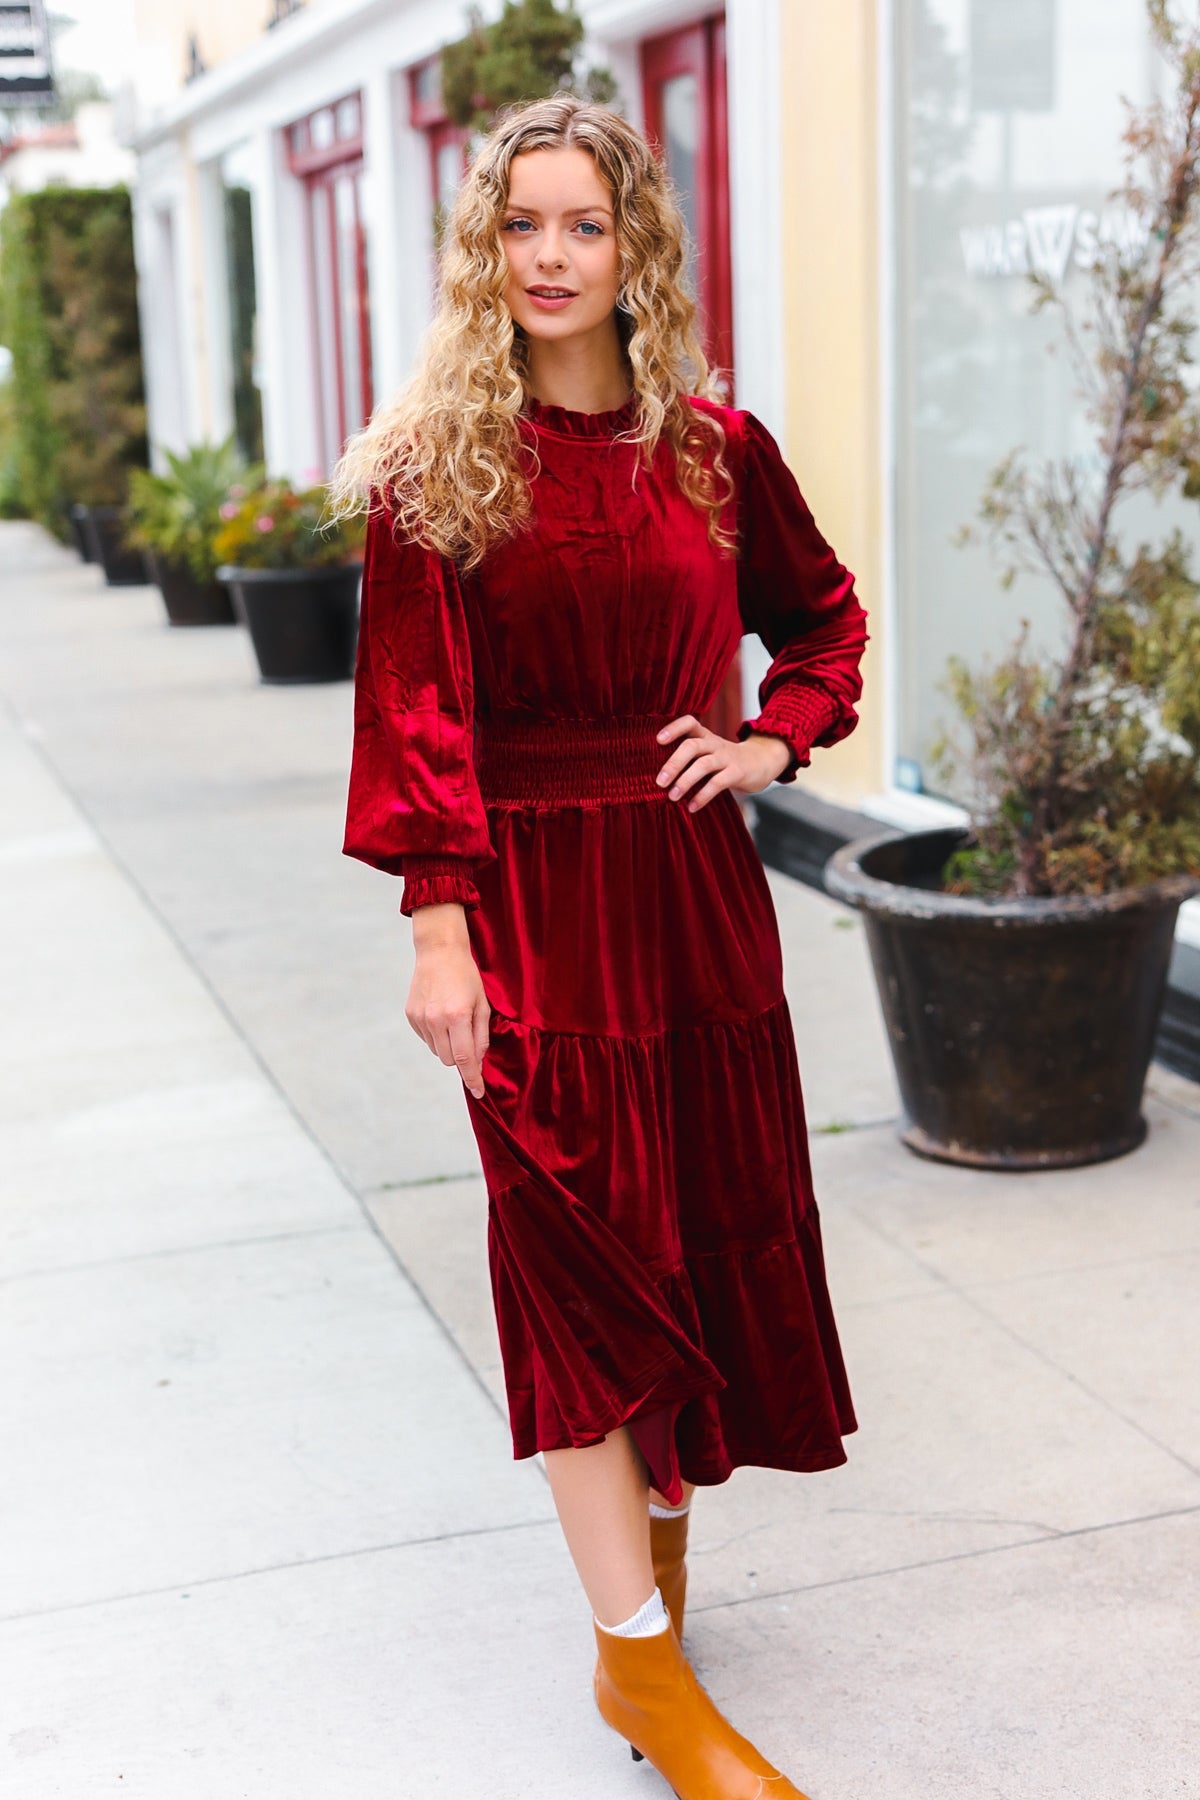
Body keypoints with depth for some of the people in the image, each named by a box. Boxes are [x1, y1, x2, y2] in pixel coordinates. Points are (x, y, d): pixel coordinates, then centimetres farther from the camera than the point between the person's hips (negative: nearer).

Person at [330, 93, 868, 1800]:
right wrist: (439, 928, -13)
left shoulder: (714, 444, 5)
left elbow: (825, 616, 20)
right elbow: (416, 717, -7)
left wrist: (777, 742, 3)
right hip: (532, 897, -4)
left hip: (696, 887, 4)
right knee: (582, 1243, -1)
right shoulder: (435, 469, -4)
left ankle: (660, 1519, 35)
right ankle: (641, 1661, 7)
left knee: (712, 1219, 11)